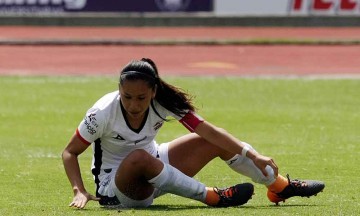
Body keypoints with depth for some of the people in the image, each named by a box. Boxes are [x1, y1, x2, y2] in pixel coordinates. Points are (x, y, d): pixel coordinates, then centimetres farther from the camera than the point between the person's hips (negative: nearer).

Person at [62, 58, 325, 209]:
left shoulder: (163, 102, -17)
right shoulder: (103, 114, -26)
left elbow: (207, 130, -19)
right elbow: (70, 152, -16)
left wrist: (253, 155, -23)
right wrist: (80, 191, -31)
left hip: (152, 175, 5)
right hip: (116, 189, -5)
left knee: (217, 142, -4)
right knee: (140, 157, -40)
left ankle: (280, 186, 15)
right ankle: (212, 196, -28)